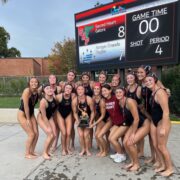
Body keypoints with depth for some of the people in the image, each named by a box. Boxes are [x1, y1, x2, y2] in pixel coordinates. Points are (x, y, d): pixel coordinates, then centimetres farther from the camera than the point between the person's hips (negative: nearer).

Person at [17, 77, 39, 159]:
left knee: (36, 134, 2)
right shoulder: (27, 91, -24)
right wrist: (28, 119, -17)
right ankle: (27, 154, 13)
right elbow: (26, 106, -23)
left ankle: (32, 151, 22)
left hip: (31, 114, 6)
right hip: (22, 114, -6)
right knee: (31, 134, -7)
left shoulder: (37, 91, -5)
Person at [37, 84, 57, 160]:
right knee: (50, 135, -13)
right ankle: (44, 153, 9)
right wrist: (48, 126, -19)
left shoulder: (54, 97, -18)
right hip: (41, 118, -6)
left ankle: (48, 150, 22)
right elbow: (44, 116, -25)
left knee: (54, 135, 0)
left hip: (50, 117, 6)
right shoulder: (43, 101, -33)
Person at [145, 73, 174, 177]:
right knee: (155, 145, 13)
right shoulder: (152, 93, 7)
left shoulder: (160, 92, -20)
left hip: (162, 122, -8)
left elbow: (166, 111, -23)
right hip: (154, 122, 8)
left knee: (161, 146, 3)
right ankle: (162, 165, 32)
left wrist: (163, 128, -24)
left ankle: (170, 168, 24)